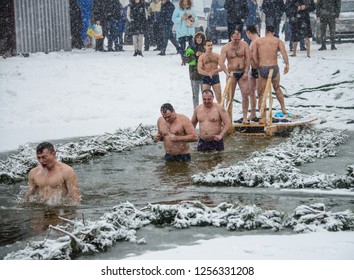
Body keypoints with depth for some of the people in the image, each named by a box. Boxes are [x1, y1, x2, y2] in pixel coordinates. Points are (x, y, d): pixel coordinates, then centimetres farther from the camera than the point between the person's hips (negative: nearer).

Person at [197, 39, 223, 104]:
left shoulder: (216, 55, 6)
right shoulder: (201, 57, 1)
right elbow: (199, 70, -8)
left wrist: (215, 71, -22)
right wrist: (208, 73, -24)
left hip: (215, 77, 1)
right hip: (206, 78, -1)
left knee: (219, 96, -3)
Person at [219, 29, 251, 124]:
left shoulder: (244, 45, 0)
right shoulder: (226, 48, -4)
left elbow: (248, 59, -2)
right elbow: (221, 62, -13)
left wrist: (246, 72, -9)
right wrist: (227, 73, -25)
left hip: (242, 73, 1)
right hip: (232, 73, -1)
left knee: (245, 95, -6)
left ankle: (245, 117, 0)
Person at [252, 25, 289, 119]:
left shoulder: (257, 41, 10)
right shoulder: (278, 41, 7)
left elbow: (253, 56, -3)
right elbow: (284, 52, -11)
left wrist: (258, 67, 4)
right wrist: (287, 65, -15)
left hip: (262, 68, 0)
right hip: (274, 68, 0)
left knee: (262, 94, 6)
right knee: (277, 88, 26)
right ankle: (283, 109, 32)